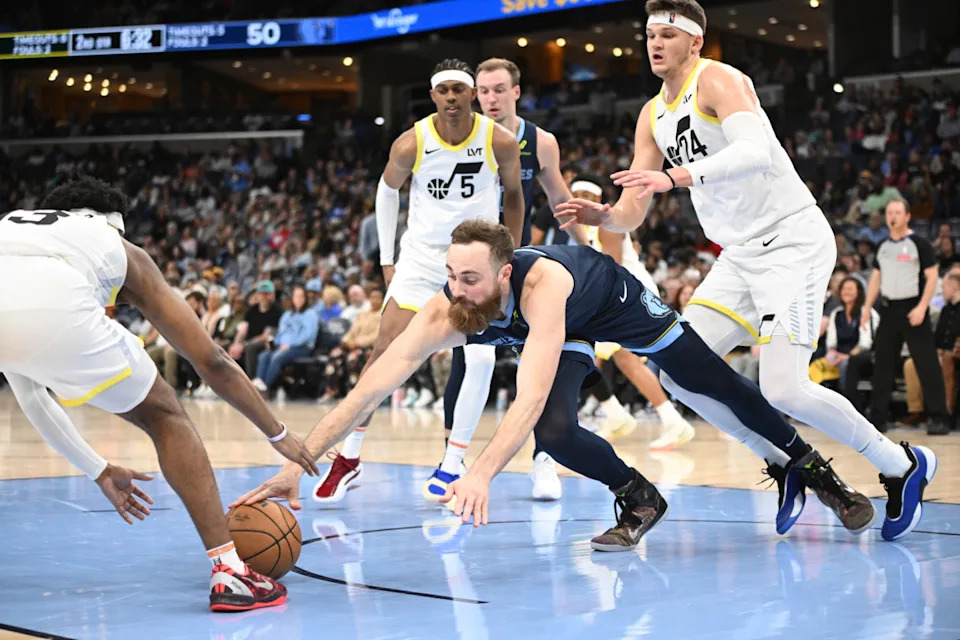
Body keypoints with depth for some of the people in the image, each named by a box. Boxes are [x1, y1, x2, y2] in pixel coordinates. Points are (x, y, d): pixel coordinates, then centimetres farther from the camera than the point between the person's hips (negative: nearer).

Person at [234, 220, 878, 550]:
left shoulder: (541, 281, -49)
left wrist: (484, 471, -74)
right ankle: (640, 501, 9)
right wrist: (297, 462, -50)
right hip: (572, 336, 4)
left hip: (617, 297, -3)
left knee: (717, 387, 10)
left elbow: (531, 396, -61)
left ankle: (810, 467, 35)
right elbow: (371, 389, -40)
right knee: (554, 434, -20)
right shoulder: (445, 313, -37)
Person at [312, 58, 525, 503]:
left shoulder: (501, 142, -14)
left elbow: (513, 192, 5)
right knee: (385, 353, -5)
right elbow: (387, 190, 5)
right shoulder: (411, 144, -14)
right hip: (422, 254, 0)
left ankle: (453, 461, 2)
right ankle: (349, 456, 7)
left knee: (481, 358, -12)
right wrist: (387, 258, 5)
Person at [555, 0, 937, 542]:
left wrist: (675, 176, -40)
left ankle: (902, 466, 5)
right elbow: (633, 215, 11)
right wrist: (603, 216, -12)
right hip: (741, 254, 9)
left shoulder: (719, 80, -11)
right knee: (678, 371, -1)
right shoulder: (654, 116, 13)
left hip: (792, 239, -8)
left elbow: (758, 152, -31)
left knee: (784, 390, -17)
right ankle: (785, 464, 13)